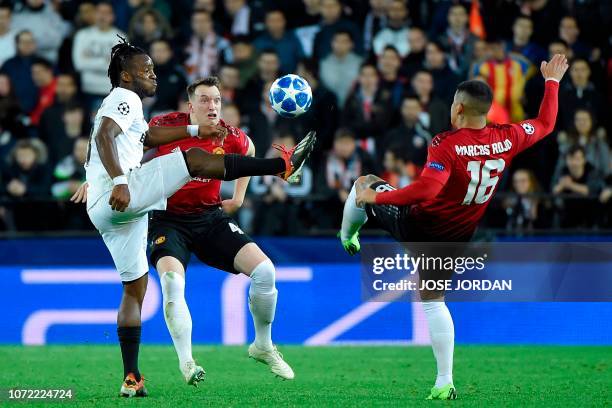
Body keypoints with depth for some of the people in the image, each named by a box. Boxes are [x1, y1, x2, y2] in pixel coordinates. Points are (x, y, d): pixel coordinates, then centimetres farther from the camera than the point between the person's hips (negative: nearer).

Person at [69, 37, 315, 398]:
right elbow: (104, 137, -19)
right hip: (120, 196, -10)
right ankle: (283, 165, -12)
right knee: (195, 160, -10)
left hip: (105, 212, 10)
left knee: (135, 287, 11)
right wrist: (119, 182, -32)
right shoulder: (124, 98, -1)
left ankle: (132, 378, 7)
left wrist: (195, 130, 47)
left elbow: (146, 135, 46)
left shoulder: (123, 104, 29)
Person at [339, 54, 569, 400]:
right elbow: (546, 124, 10)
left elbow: (426, 190, -36)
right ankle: (445, 383, 11)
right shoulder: (508, 139, -9)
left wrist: (376, 196, -26)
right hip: (457, 239, 5)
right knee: (433, 300, 19)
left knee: (364, 184, 19)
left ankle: (347, 238, 45)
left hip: (418, 227, -5)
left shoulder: (446, 145, -25)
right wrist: (552, 82, 23)